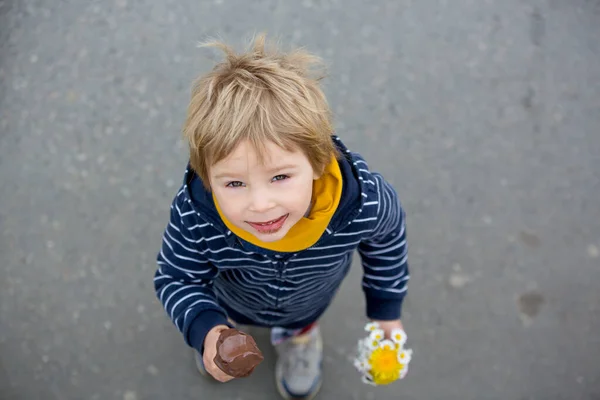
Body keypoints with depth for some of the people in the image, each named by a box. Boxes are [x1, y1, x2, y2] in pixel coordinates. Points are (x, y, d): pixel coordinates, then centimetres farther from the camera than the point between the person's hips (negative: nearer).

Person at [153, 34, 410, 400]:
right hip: (233, 298, -1)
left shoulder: (364, 202, -43)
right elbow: (176, 279, -23)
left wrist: (386, 307, -2)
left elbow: (387, 237, -17)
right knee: (217, 354, 34)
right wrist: (205, 329, -43)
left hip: (308, 298, 2)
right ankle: (230, 322, 68)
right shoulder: (193, 218, -45)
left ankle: (299, 333, 72)